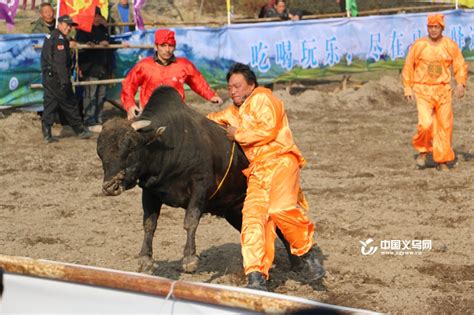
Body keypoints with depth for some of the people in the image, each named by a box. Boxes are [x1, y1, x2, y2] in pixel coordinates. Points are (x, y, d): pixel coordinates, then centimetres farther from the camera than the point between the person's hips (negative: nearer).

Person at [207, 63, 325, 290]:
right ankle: (256, 278, -13)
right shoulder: (234, 112, 28)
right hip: (257, 171, 7)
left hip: (280, 160, -7)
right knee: (253, 217, -10)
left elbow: (268, 129, -12)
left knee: (280, 208, -28)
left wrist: (238, 134, -3)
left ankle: (308, 253, -7)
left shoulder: (262, 98, 2)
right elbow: (213, 119, 45)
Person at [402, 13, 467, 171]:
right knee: (425, 124, -17)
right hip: (423, 91, -2)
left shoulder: (450, 45, -2)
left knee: (445, 126, 1)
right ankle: (423, 150, 12)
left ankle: (442, 161, 15)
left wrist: (461, 84, -16)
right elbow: (408, 67, 3)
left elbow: (460, 66, 1)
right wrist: (407, 89, -3)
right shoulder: (418, 45, -4)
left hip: (443, 90, 2)